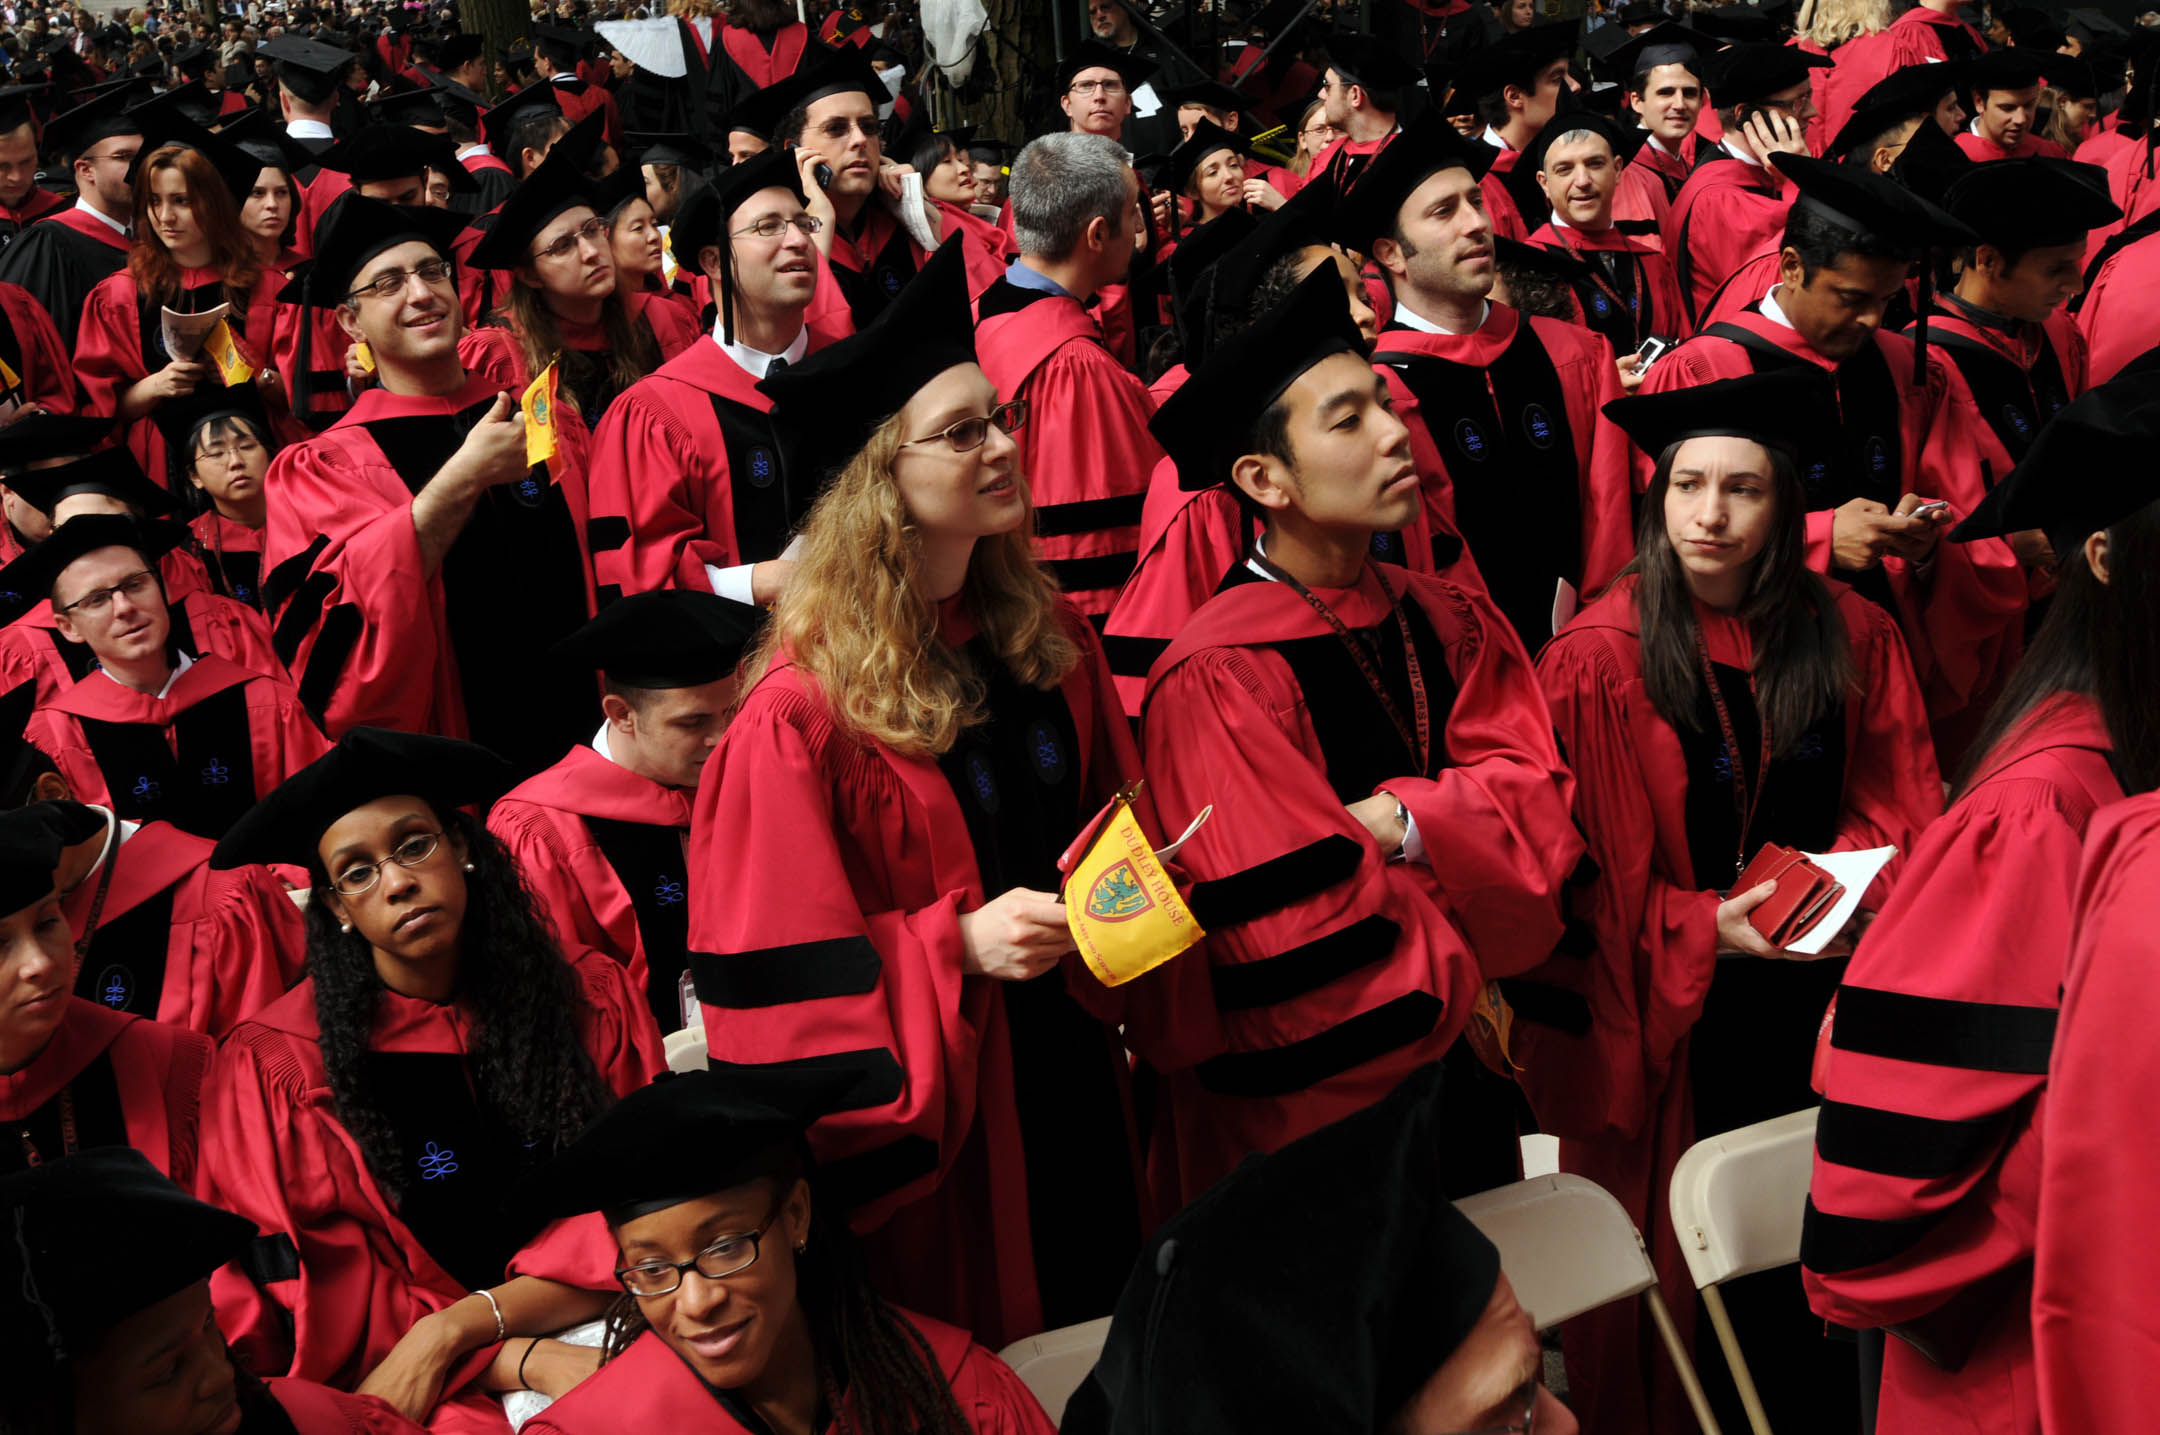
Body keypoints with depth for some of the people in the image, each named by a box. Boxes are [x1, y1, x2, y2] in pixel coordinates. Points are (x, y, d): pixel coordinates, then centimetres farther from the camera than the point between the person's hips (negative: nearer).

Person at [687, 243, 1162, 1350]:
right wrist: (957, 943, -25)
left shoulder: (1046, 635, 0)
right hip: (934, 1103, -6)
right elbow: (782, 964, -16)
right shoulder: (803, 708, -19)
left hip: (1075, 1080, 6)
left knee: (1104, 1320, 19)